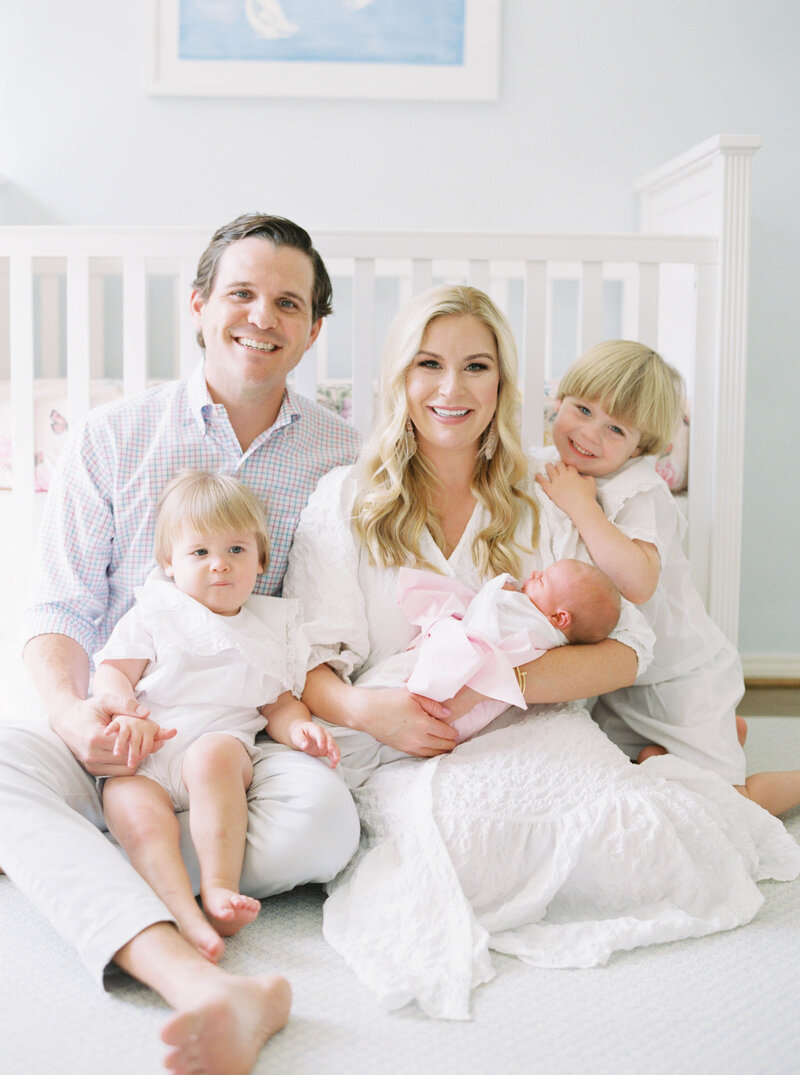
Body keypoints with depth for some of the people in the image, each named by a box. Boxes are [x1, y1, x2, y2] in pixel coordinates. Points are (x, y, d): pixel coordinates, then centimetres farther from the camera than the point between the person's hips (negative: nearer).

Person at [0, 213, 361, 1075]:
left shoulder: (341, 455, 6)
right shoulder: (111, 438, 4)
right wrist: (72, 712, -20)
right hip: (112, 736, 0)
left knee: (321, 815, -32)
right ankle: (196, 982, -49)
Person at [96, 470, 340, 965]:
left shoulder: (272, 624, 22)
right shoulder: (153, 614, 18)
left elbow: (280, 702, 19)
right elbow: (112, 670, 11)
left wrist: (299, 727, -5)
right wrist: (127, 717, -10)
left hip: (225, 743, 0)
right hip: (142, 758, 0)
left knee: (212, 754, -37)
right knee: (137, 815, -32)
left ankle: (219, 889, -40)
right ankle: (187, 917, -47)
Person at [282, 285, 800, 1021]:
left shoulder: (544, 509, 14)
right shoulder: (346, 501, 9)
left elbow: (626, 650, 1)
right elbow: (306, 661, 1)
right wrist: (364, 708, -22)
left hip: (537, 737, 2)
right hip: (408, 759, -2)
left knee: (646, 842, -29)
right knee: (457, 829, -37)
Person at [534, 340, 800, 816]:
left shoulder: (642, 496, -25)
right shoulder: (554, 473, -2)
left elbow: (638, 582, -43)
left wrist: (580, 506, -36)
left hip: (682, 675, -7)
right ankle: (725, 728, 36)